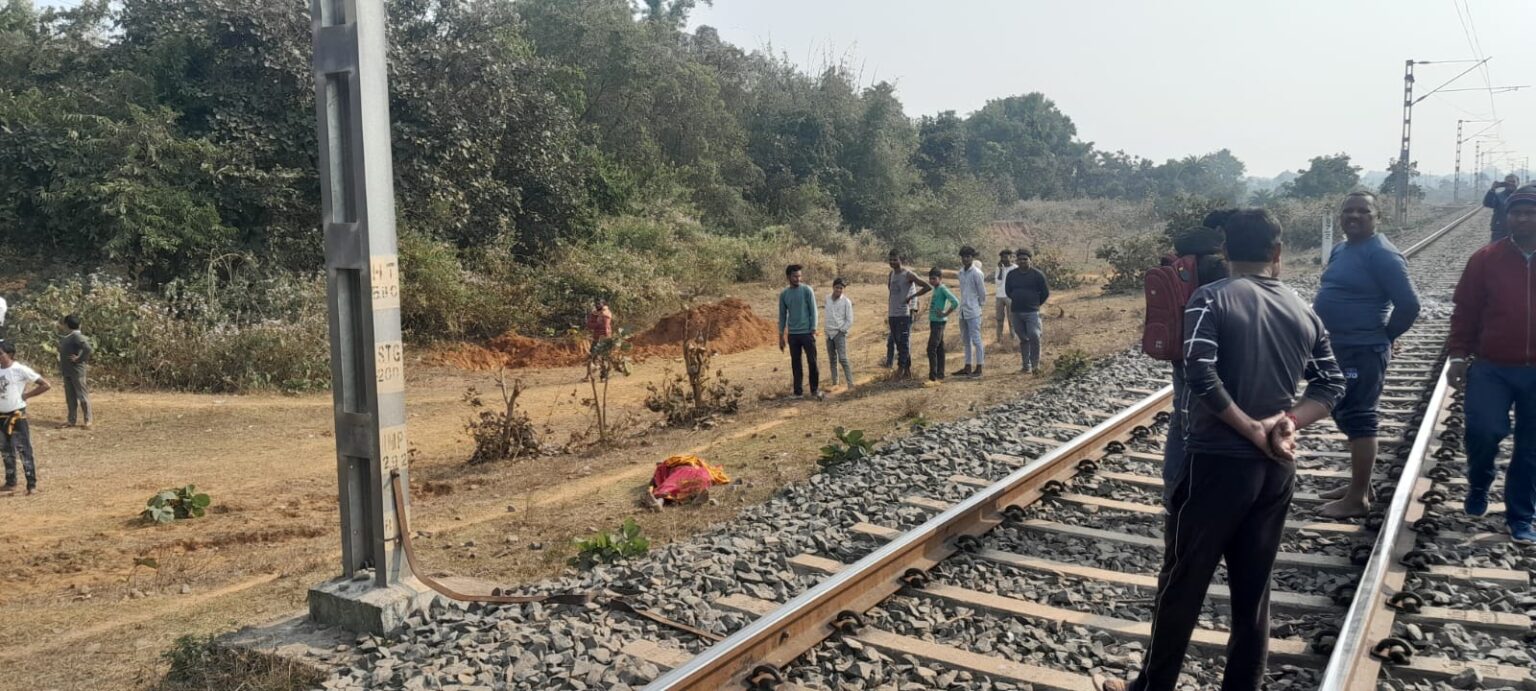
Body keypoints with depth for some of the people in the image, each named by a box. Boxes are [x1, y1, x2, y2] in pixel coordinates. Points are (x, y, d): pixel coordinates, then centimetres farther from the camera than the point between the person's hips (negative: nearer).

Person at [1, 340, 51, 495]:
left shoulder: (20, 370, -13)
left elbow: (46, 385, -12)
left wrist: (26, 395, -11)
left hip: (17, 416, -7)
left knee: (24, 450, -5)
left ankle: (32, 485, -2)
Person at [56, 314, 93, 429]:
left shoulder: (76, 336, -16)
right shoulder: (66, 337, 13)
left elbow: (87, 348, -30)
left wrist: (80, 359, -20)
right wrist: (61, 368, 15)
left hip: (76, 371, -9)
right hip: (67, 371, 9)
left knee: (82, 395, -2)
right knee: (70, 397, 12)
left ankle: (88, 420, 4)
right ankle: (72, 420, 17)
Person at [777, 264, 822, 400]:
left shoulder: (807, 290, -3)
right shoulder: (783, 294, 6)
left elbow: (813, 311, -4)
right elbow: (782, 315, 12)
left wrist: (813, 331, -11)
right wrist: (781, 336, 9)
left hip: (807, 333, -3)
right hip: (792, 334, 3)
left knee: (812, 362, -3)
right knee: (796, 363, 5)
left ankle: (815, 389, 10)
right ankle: (798, 391, 11)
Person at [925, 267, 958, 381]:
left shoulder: (943, 289, -14)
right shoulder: (935, 289, 13)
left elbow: (955, 302, -24)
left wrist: (945, 314, -18)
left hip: (939, 322, -10)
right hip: (934, 321, 10)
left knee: (931, 349, -12)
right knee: (939, 348, 13)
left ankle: (933, 376, -13)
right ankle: (940, 375, 18)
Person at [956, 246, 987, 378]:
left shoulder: (976, 273, -12)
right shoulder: (961, 272, 11)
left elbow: (982, 292, -9)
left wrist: (981, 305, 0)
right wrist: (962, 305, 14)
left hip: (973, 311, -8)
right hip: (963, 310, 8)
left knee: (976, 339, -6)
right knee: (965, 340, 13)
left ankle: (978, 368, -2)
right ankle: (967, 367, 21)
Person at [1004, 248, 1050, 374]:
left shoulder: (1037, 274, -4)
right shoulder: (1012, 274, 5)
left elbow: (1045, 292, 4)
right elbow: (1008, 290, 20)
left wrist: (1036, 303, 11)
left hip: (1032, 312, -3)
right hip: (1016, 312, 4)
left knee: (1034, 336, -18)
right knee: (1023, 339, 9)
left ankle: (1035, 363, -5)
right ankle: (1026, 366, 16)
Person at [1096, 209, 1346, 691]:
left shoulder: (1212, 299, -8)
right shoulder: (1305, 313, 8)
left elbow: (1200, 375, -20)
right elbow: (1332, 385, 6)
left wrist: (1252, 429, -11)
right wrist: (1285, 424, -6)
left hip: (1218, 461, -5)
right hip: (1277, 468, 5)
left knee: (1183, 581, 6)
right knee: (1253, 587, 13)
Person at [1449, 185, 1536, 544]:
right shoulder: (1485, 259, 0)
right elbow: (1465, 311, 3)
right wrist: (1458, 356, -3)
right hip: (1492, 367, -1)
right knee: (1484, 430, -14)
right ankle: (1478, 485, 17)